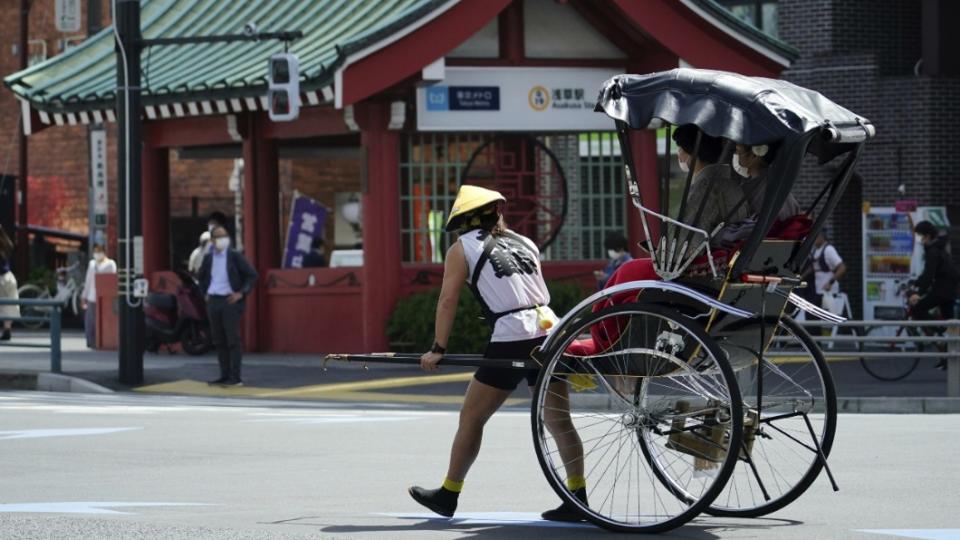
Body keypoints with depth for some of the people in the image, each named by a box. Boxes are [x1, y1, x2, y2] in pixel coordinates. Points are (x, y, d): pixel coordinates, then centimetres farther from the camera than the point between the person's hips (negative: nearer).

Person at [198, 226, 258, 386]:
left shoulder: (235, 256, -3)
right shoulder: (208, 258, 10)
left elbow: (252, 275, -4)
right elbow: (202, 277, 27)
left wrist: (241, 293, -10)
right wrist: (205, 293, 14)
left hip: (230, 301, -5)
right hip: (213, 301, 5)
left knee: (233, 341, -7)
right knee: (219, 341, 6)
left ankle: (235, 378, -7)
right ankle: (225, 376, 11)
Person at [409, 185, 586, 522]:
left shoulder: (462, 250, 7)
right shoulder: (524, 244, 24)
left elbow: (448, 299, 1)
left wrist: (438, 349, 4)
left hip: (511, 342, -6)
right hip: (550, 331, 6)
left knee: (471, 417, 7)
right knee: (558, 421, 7)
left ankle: (448, 496, 15)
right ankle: (577, 499, 2)